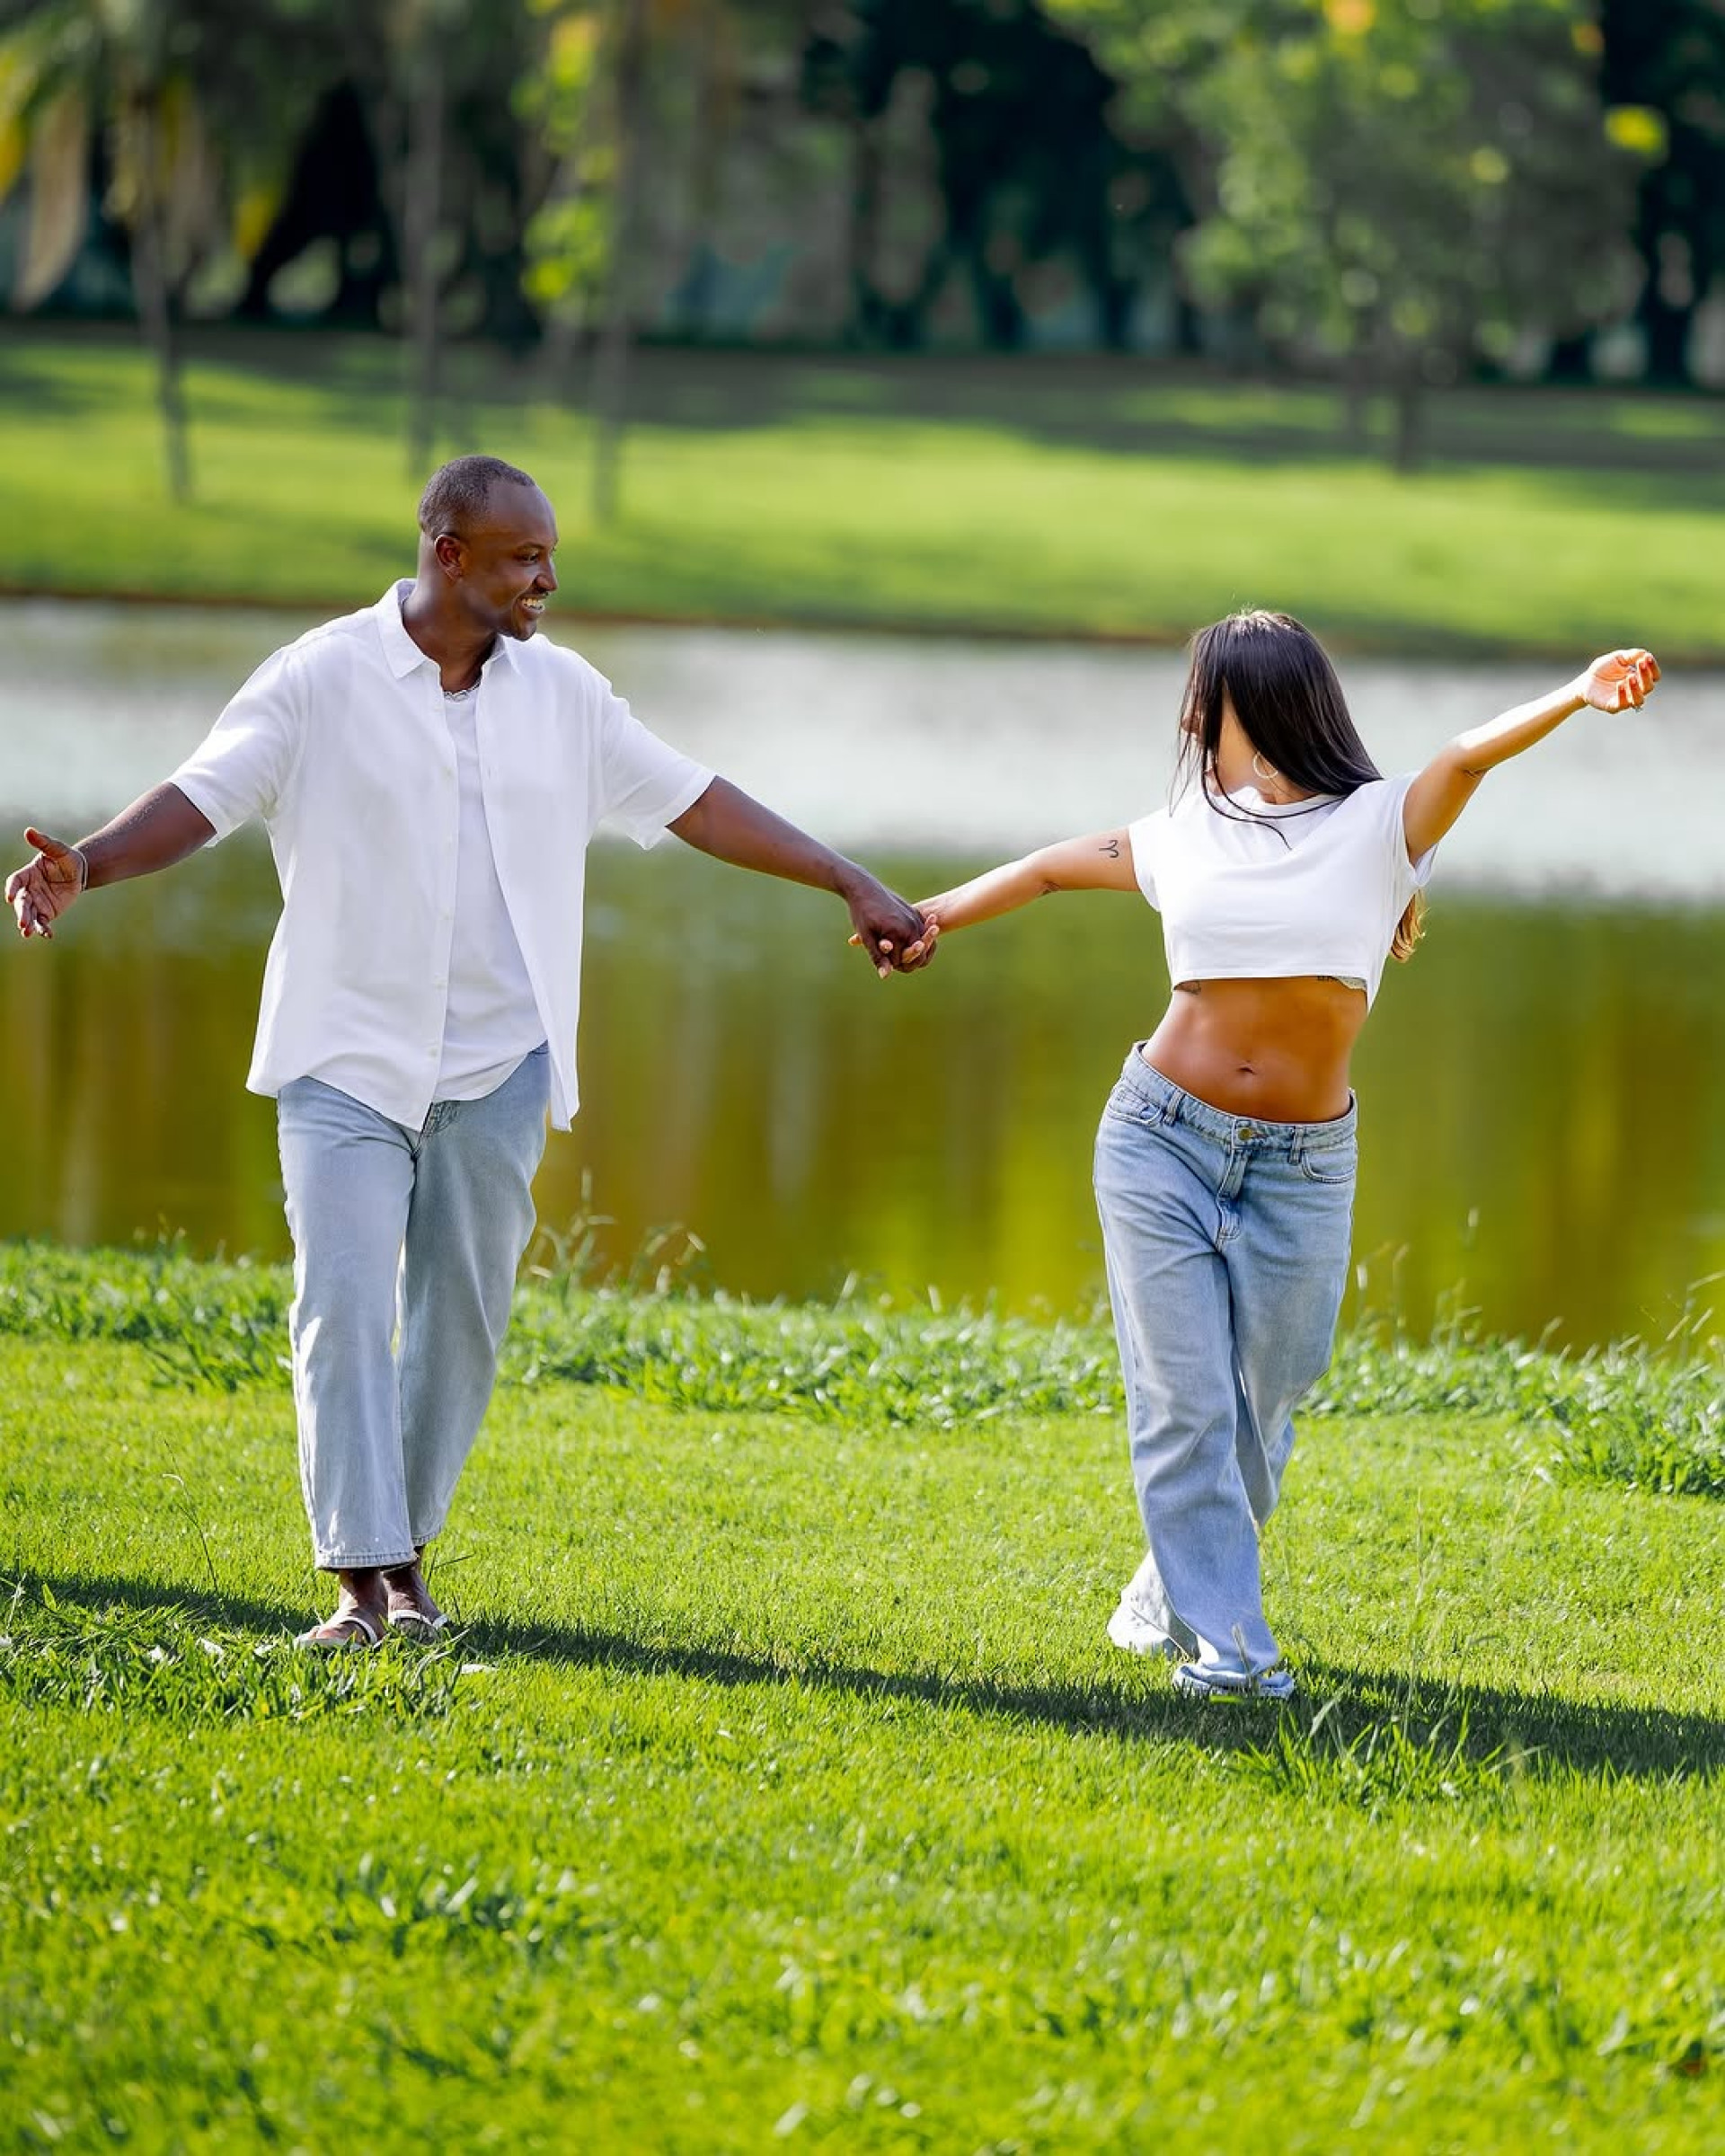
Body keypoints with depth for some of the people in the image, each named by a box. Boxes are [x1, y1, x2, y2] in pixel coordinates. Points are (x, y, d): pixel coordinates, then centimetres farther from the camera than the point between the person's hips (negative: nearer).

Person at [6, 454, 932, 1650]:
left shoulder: (563, 693, 7)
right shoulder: (324, 679, -5)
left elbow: (695, 801, 12)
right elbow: (203, 797, -10)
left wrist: (853, 884, 11)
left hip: (499, 1065, 4)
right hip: (349, 1058, -3)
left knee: (461, 1320, 4)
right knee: (343, 1309, -11)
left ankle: (407, 1552, 16)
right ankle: (361, 1579, -12)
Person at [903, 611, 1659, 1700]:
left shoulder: (1380, 826, -2)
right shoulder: (1186, 838, 6)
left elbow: (1470, 756, -20)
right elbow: (1048, 869, 22)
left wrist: (1578, 696, -35)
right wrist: (930, 914, 25)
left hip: (1303, 1170, -1)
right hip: (1164, 1146, 1)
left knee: (1259, 1412, 8)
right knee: (1185, 1405, -6)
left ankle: (1174, 1590, 30)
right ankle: (1222, 1641, -2)